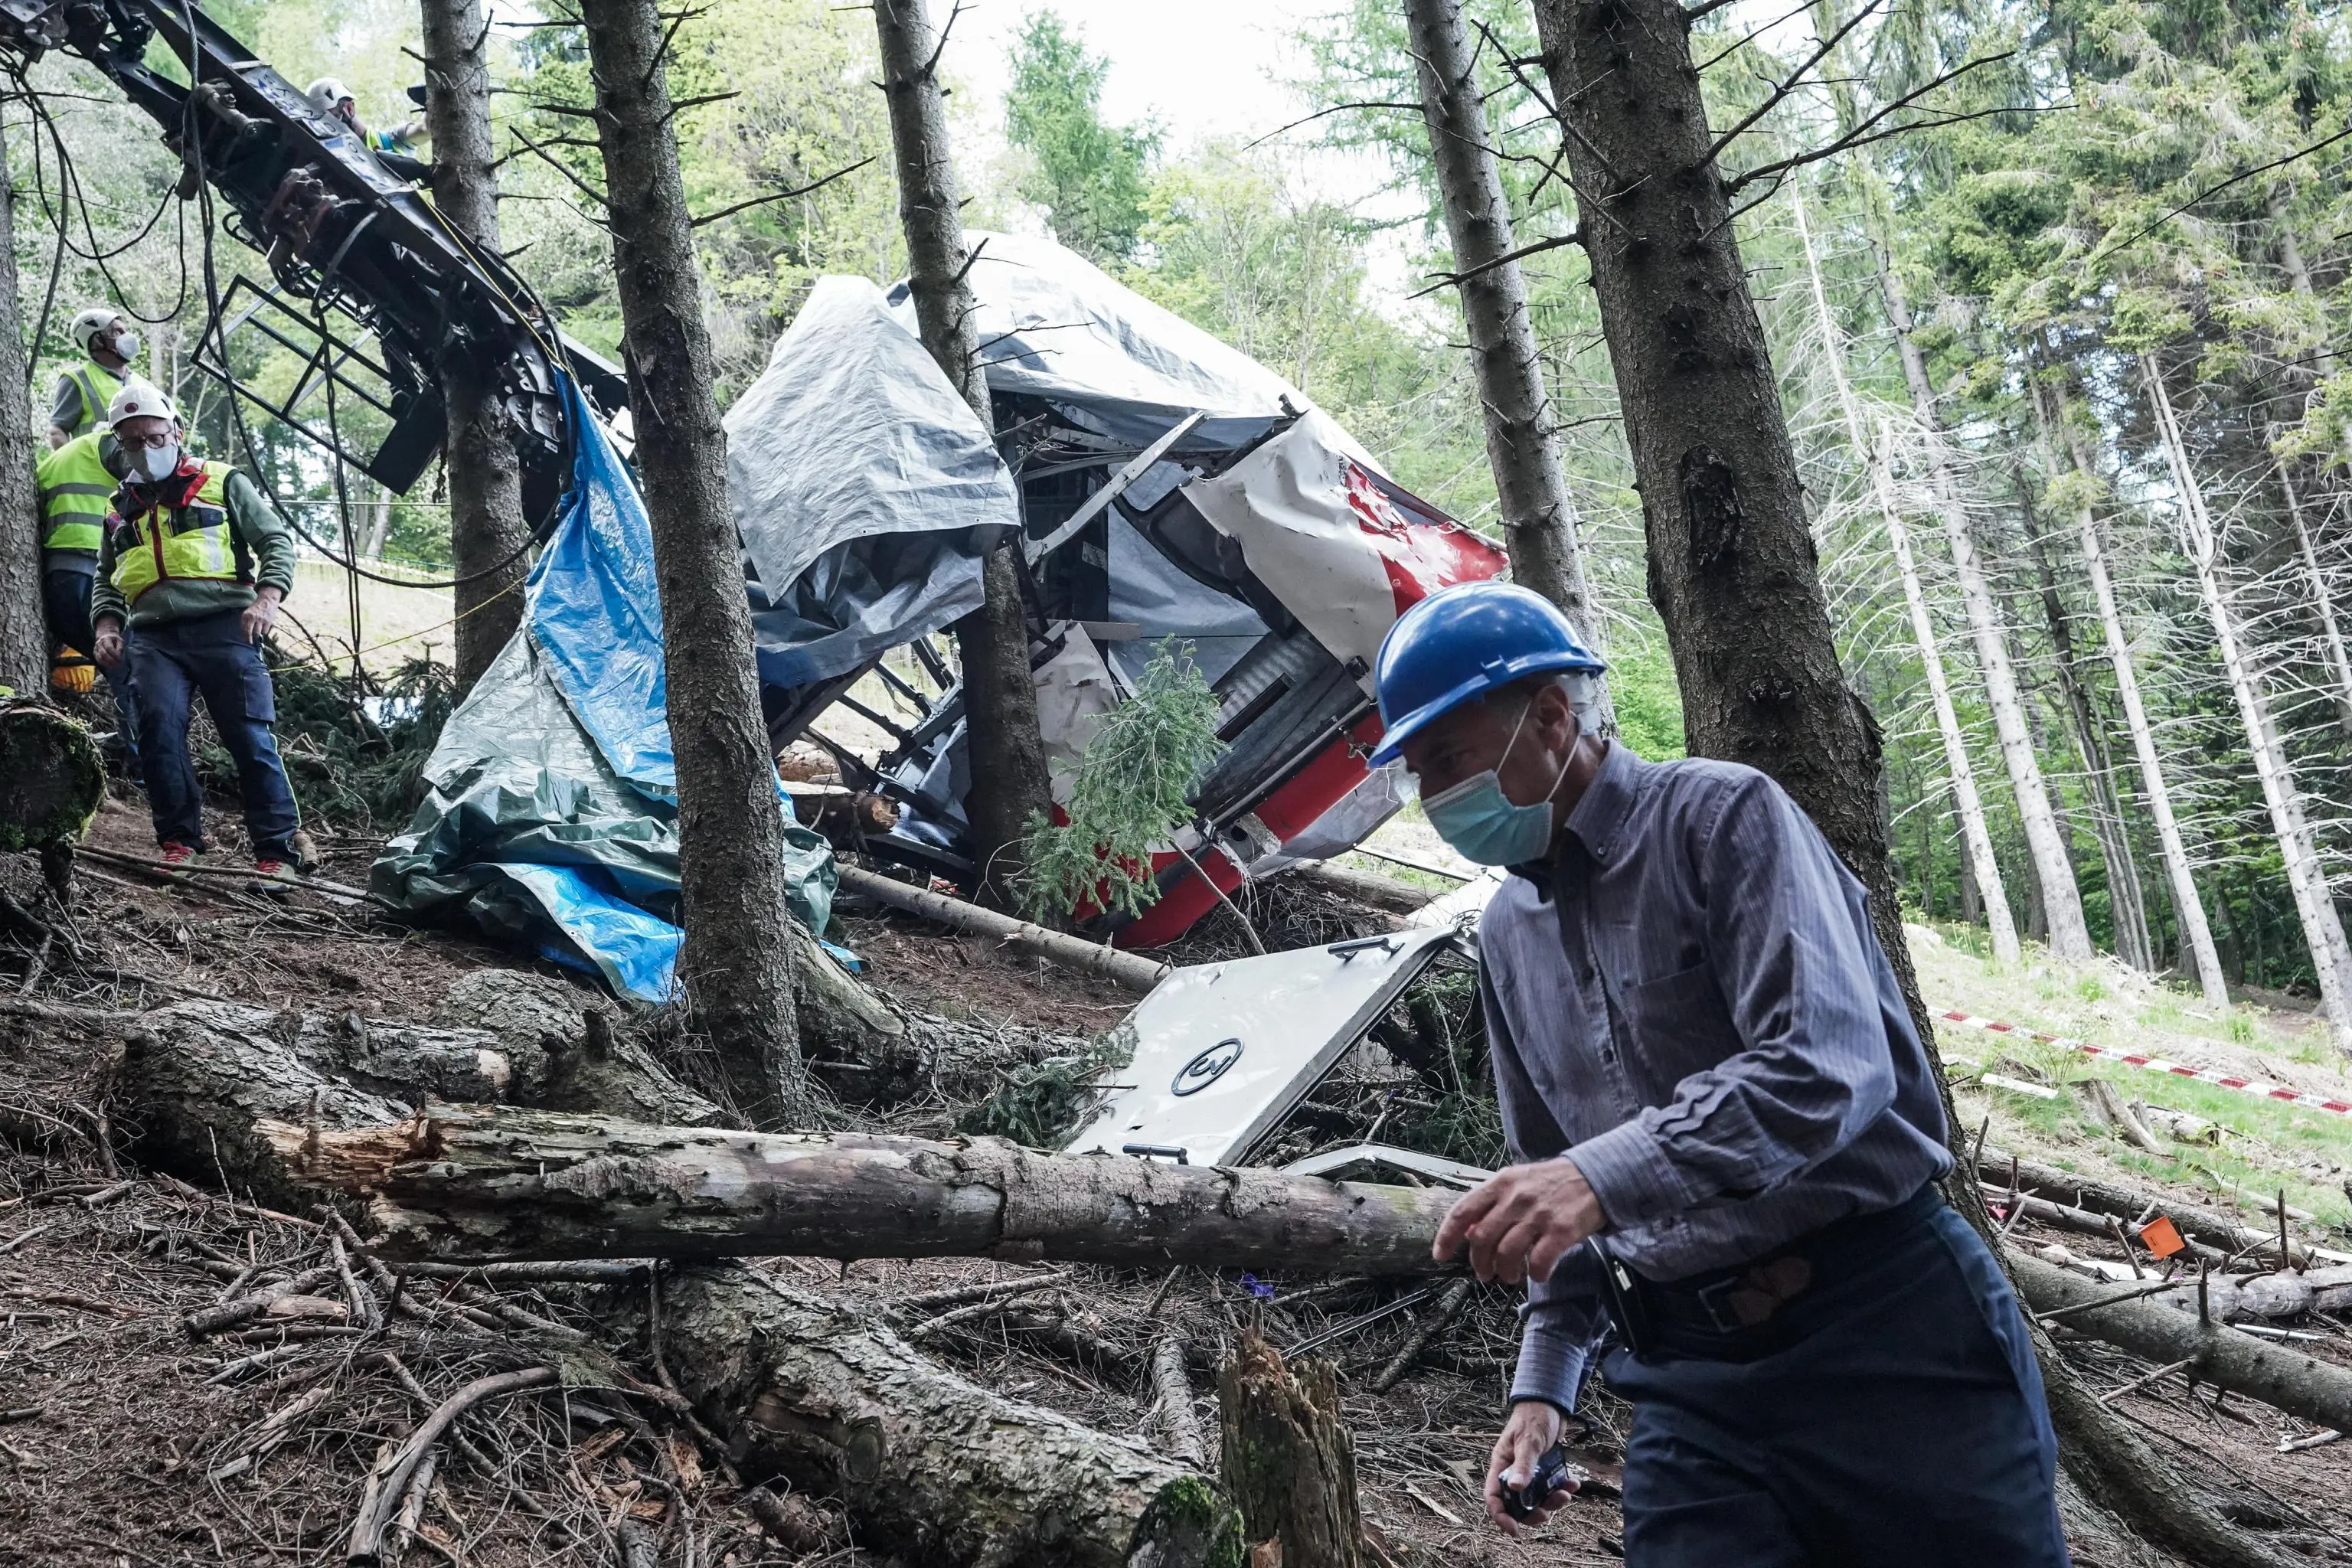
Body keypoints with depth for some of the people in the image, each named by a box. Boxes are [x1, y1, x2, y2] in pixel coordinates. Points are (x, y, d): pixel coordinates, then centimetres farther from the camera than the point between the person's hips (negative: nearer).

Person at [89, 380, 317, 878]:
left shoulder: (223, 483, 10)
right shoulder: (121, 509, 22)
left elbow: (277, 541, 6)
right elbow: (106, 580, 30)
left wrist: (267, 598, -10)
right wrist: (107, 625, 11)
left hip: (223, 627, -3)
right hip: (154, 637, 3)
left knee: (250, 737, -7)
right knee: (159, 729, -16)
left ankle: (279, 848, -3)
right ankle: (180, 841, -6)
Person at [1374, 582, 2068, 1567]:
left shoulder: (1720, 818, -7)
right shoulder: (1507, 935, 14)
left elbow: (1826, 1068, -21)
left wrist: (1605, 1175, -32)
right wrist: (1544, 1381, 12)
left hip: (1888, 1333, -5)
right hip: (1687, 1383, 6)